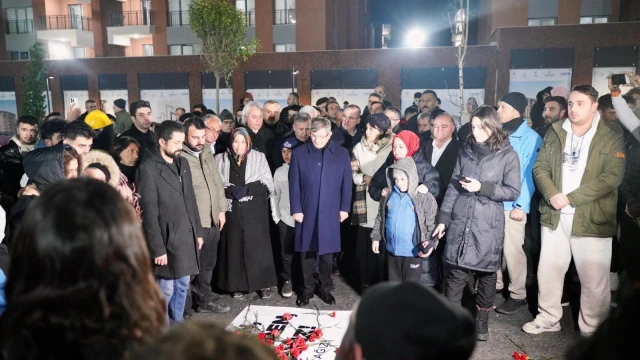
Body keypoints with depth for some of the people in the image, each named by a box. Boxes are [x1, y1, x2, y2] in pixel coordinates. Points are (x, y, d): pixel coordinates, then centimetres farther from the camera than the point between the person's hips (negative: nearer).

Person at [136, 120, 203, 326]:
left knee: (182, 286, 16)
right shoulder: (148, 169, -13)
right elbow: (149, 213, -15)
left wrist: (198, 231, 14)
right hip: (167, 240, -7)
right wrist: (157, 248, -16)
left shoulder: (183, 163, 9)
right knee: (166, 290, 4)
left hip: (187, 237, 7)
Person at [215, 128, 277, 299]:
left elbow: (267, 184, -1)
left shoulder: (259, 157, 4)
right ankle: (237, 285, 17)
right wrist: (231, 190, -14)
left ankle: (264, 284, 13)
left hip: (255, 212, -1)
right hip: (232, 211, 1)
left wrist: (246, 189, -14)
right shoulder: (220, 159, 6)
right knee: (234, 247, 4)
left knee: (258, 246, 1)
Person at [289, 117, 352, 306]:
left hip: (330, 212, 1)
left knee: (327, 251, 9)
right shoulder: (299, 153, -1)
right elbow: (294, 184, -1)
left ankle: (325, 287, 25)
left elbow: (346, 183, 5)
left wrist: (345, 208, 2)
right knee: (306, 251, 7)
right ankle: (307, 288, 22)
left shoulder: (342, 153, 2)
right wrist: (296, 209, -5)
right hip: (306, 211, 0)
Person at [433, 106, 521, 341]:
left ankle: (482, 320, 27)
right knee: (456, 271, 3)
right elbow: (453, 186, 8)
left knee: (487, 272, 8)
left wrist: (482, 187, -15)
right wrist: (443, 218, 4)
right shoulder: (466, 151, 8)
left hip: (488, 224, -2)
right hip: (460, 220, 2)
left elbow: (513, 191, -4)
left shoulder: (507, 155, -3)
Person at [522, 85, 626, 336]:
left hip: (592, 218, -3)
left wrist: (571, 198, -16)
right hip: (554, 215, 3)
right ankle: (548, 319, 29)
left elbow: (613, 177, -11)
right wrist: (552, 194, -14)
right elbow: (540, 167, 5)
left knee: (594, 280, 4)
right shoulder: (555, 133, 9)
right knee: (548, 272, 12)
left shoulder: (612, 138, -1)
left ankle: (592, 331, 22)